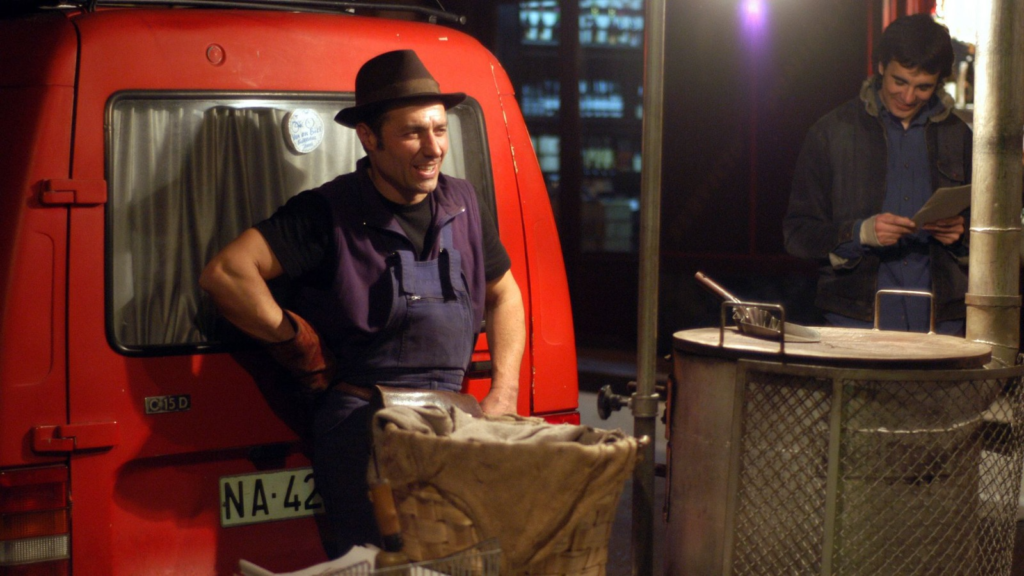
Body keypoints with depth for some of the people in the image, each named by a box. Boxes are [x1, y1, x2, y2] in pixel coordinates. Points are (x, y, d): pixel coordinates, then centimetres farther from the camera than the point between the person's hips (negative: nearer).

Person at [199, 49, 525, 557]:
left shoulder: (462, 204, 13)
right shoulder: (330, 213, -3)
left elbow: (503, 294, 25)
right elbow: (225, 273, -11)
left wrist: (504, 391, 13)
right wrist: (297, 341, -5)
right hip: (362, 415, -4)